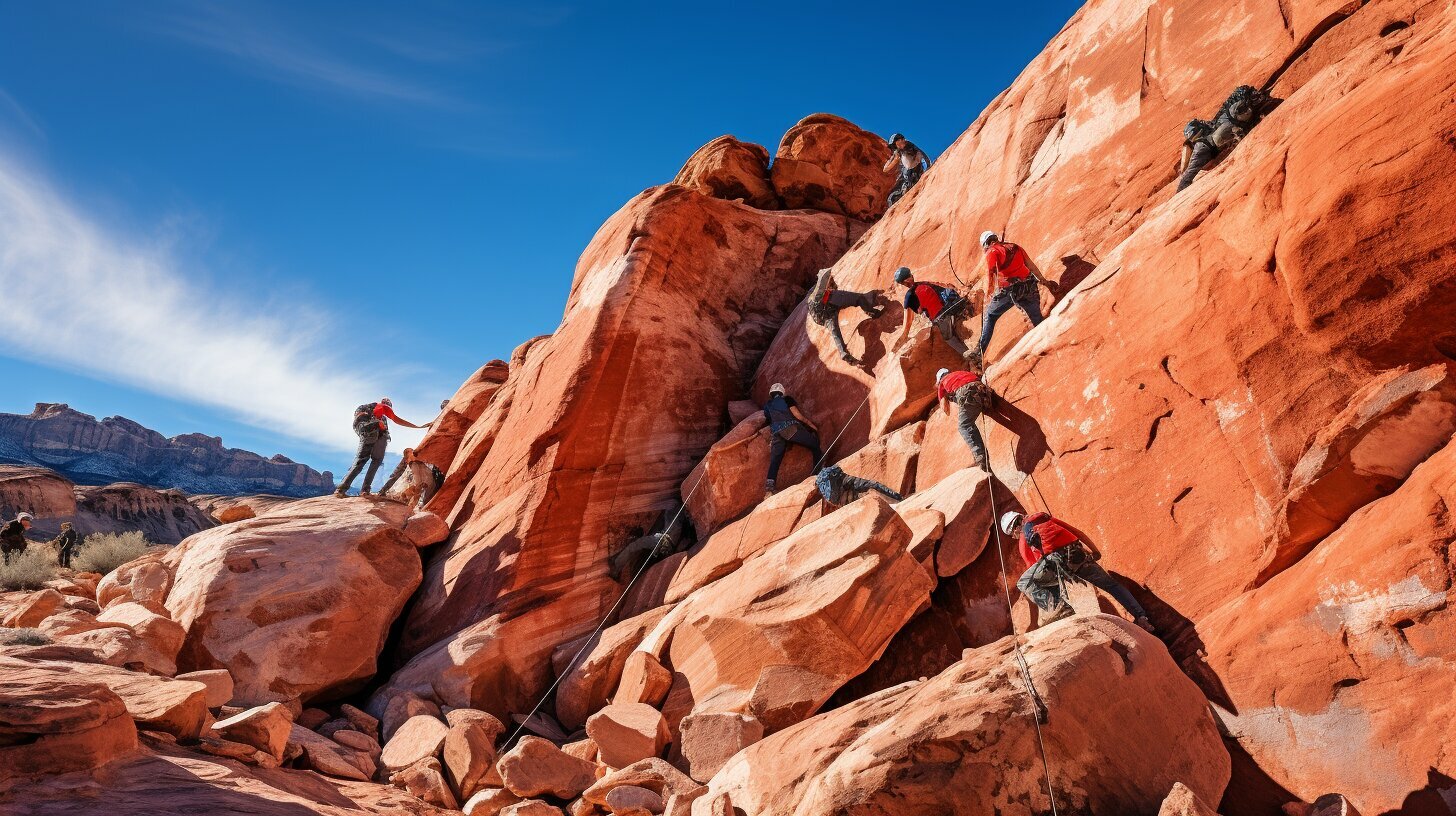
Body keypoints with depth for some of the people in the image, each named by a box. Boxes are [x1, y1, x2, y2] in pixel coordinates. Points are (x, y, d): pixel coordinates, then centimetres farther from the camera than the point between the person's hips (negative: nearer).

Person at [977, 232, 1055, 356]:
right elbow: (1031, 266, 20)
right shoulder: (1015, 247, 16)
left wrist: (988, 294, -2)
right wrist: (1044, 281, 29)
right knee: (1038, 320, 13)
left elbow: (990, 273, -10)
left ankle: (980, 350, 11)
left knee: (989, 316, 15)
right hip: (1029, 287, 4)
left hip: (1008, 290, -4)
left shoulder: (992, 252, 2)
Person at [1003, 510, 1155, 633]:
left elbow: (1033, 568, 19)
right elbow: (1077, 532, 29)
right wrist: (1094, 550, 34)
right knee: (1112, 585, 25)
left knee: (1023, 584, 6)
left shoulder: (1022, 540, 21)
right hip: (1079, 554, 5)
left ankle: (1056, 607, -14)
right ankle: (1142, 617, 13)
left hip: (1056, 559, -5)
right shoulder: (1045, 518, 32)